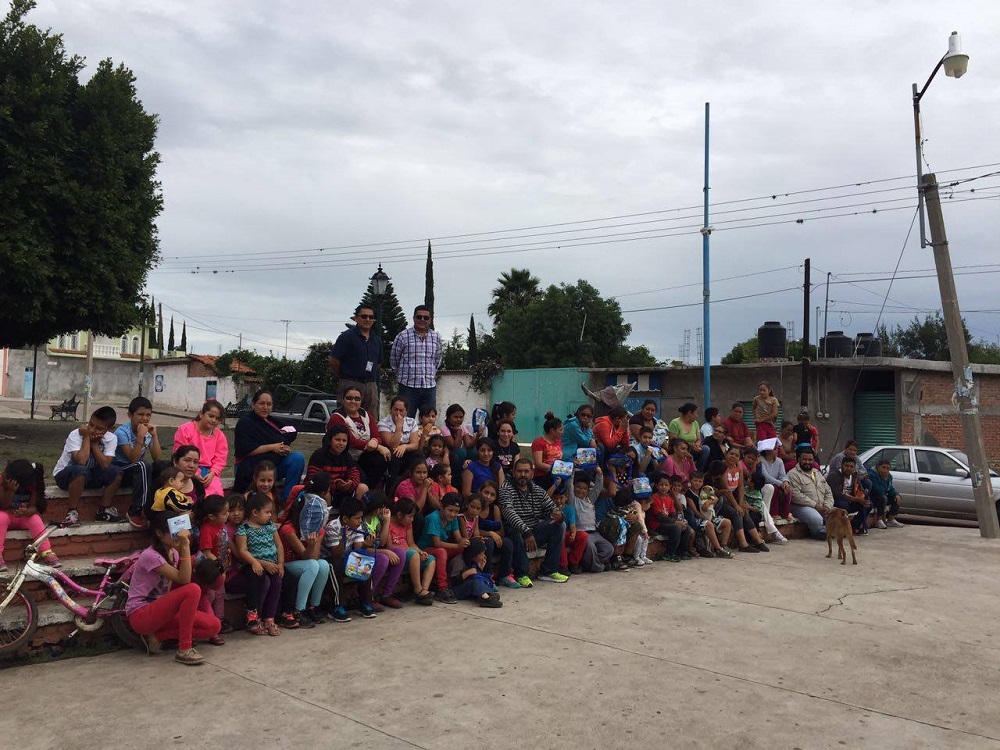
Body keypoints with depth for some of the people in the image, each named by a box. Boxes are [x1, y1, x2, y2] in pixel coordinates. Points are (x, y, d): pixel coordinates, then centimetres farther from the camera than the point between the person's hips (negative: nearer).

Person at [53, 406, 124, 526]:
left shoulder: (111, 439, -10)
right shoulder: (75, 435, -21)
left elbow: (105, 465, -21)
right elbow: (81, 461, -36)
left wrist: (94, 443, -24)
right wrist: (87, 437, -28)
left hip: (90, 476, 4)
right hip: (64, 475, -4)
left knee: (116, 472, -21)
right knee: (81, 470, -38)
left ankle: (104, 509, -5)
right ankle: (73, 512, -23)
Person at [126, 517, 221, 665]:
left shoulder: (173, 553, 8)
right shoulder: (150, 556, -19)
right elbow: (184, 579, -27)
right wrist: (185, 546, -30)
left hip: (160, 611, 8)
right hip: (140, 615, -8)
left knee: (213, 625, -11)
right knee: (192, 589, -31)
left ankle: (157, 635, -1)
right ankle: (184, 650, -22)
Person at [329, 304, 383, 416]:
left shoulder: (376, 340, 15)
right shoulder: (347, 336, -4)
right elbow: (333, 361, -6)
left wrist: (369, 376, 14)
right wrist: (344, 376, 6)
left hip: (371, 385, 6)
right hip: (351, 385, -6)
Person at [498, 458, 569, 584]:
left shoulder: (538, 491, 10)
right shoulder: (505, 489, -10)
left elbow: (552, 508, 9)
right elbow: (508, 512, -26)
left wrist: (559, 514, -19)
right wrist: (526, 532, -38)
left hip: (534, 533, 6)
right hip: (515, 534, -6)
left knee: (560, 525, -9)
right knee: (514, 530, -38)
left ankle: (548, 571, -8)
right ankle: (521, 574, -21)